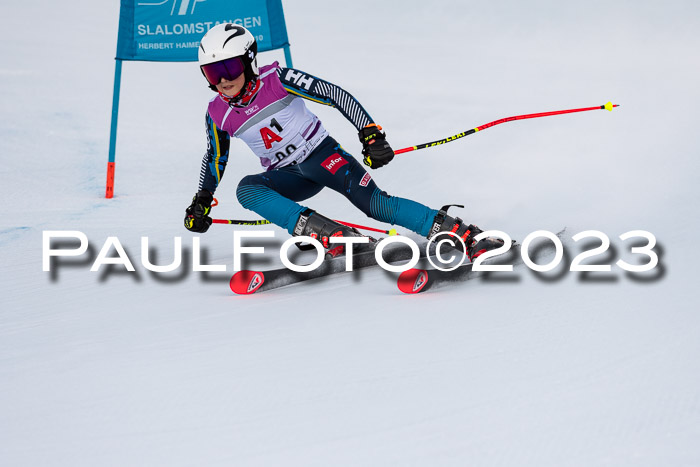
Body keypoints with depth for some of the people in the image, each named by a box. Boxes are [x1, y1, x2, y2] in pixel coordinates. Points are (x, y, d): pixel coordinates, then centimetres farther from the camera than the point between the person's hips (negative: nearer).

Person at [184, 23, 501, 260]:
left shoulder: (277, 80, -17)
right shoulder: (218, 114, -4)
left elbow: (335, 95, -15)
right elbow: (215, 157, 15)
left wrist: (370, 134, -23)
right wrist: (201, 203, 12)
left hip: (321, 154, -3)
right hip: (289, 177, 4)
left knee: (374, 203, -22)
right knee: (246, 189, -28)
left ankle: (468, 237, -20)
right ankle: (329, 234, -39)